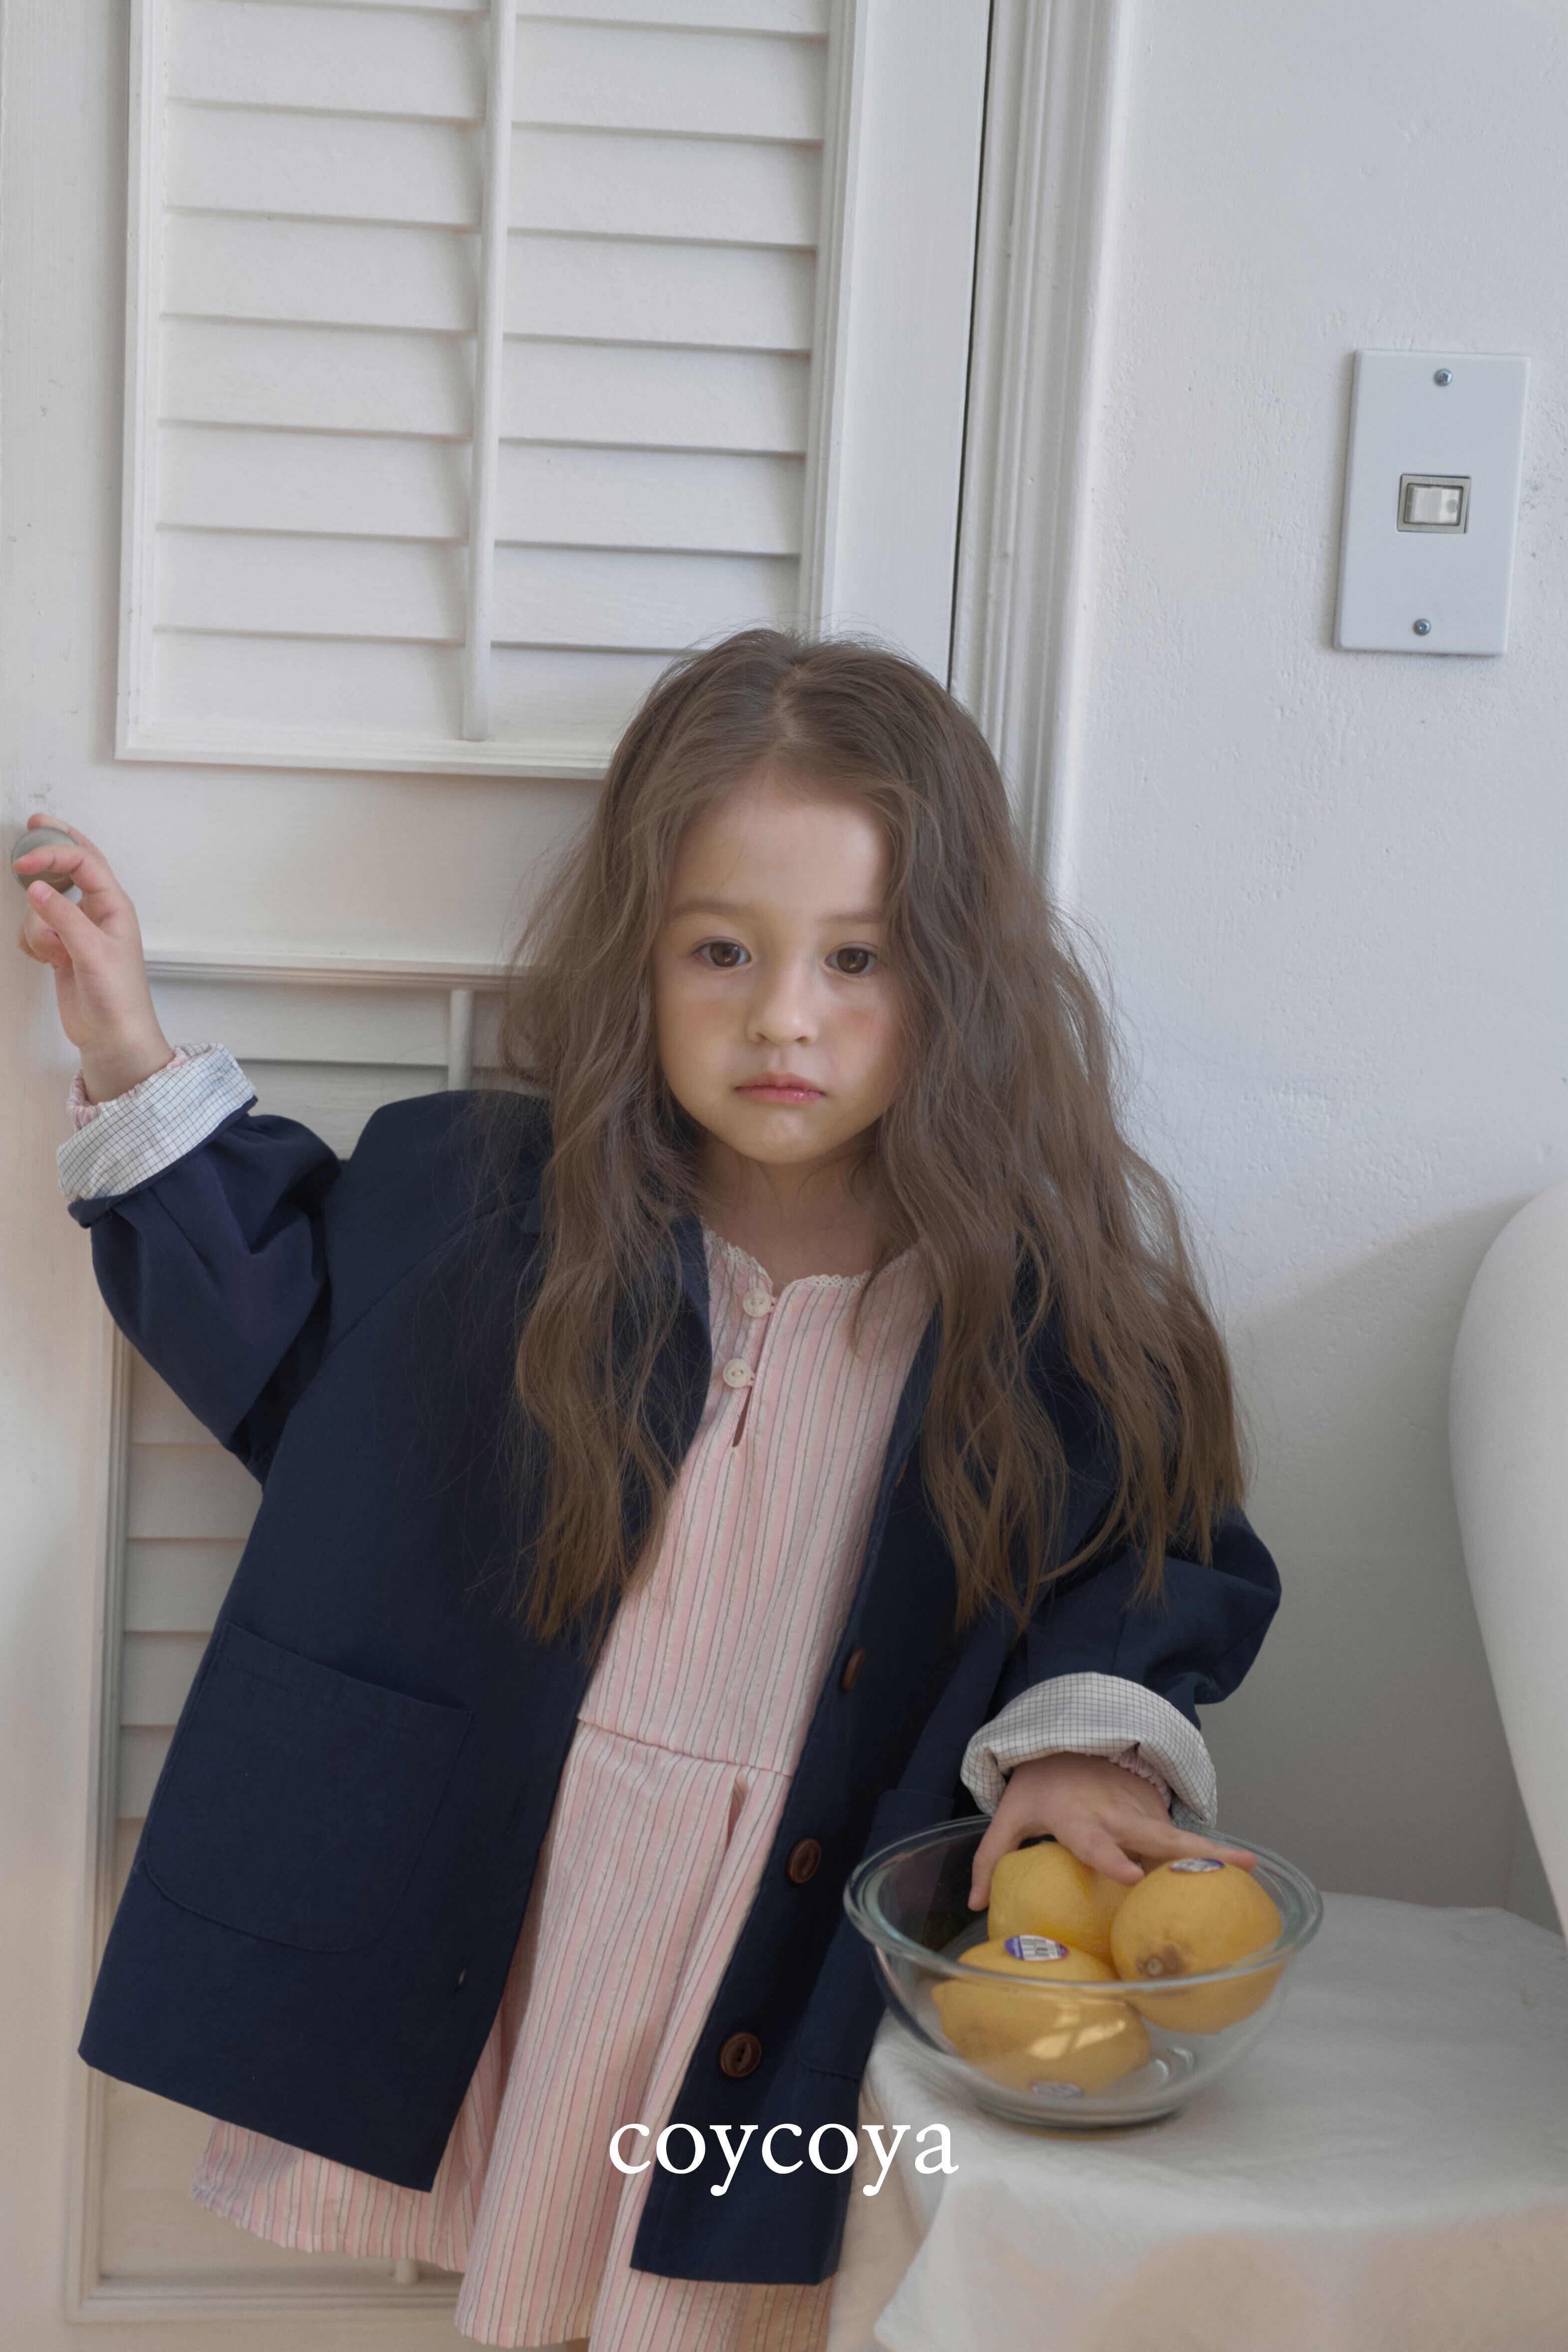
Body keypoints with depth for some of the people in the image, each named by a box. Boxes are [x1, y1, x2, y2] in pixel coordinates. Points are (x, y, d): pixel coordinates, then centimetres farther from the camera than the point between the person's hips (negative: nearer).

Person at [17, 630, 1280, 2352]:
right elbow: (275, 1333, 10)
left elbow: (1162, 1551, -3)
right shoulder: (491, 1207, -6)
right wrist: (141, 1078, 2)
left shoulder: (1053, 1277, -11)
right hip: (484, 1929, 2)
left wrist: (1085, 1733, -21)